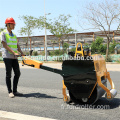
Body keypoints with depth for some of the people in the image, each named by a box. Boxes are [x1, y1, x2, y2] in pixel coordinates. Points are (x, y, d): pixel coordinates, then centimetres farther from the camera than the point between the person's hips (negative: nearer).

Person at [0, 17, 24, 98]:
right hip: (7, 57, -6)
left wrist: (21, 53, -2)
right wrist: (14, 52, -20)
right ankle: (10, 92, 8)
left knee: (17, 73, 4)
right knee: (8, 74, -1)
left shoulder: (14, 35, 19)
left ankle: (15, 91, 15)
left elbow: (17, 45, 15)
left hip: (14, 57, 6)